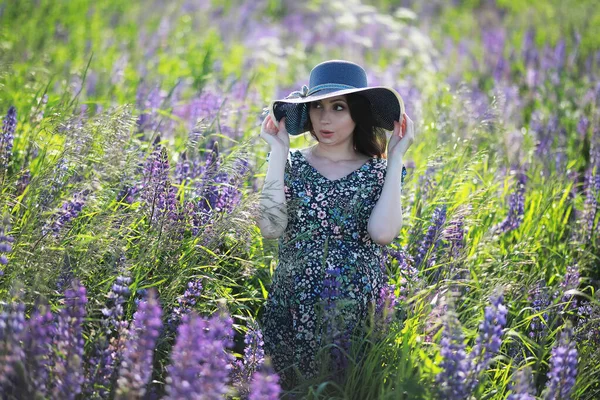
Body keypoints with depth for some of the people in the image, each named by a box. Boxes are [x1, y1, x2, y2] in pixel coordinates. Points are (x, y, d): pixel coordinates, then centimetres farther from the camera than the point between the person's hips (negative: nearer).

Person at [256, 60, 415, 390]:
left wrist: (395, 158, -13)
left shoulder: (379, 172, -1)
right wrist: (278, 152, -11)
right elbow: (270, 228, -16)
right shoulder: (292, 164, 1)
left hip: (360, 312, 0)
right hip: (294, 311, 1)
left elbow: (383, 233, -20)